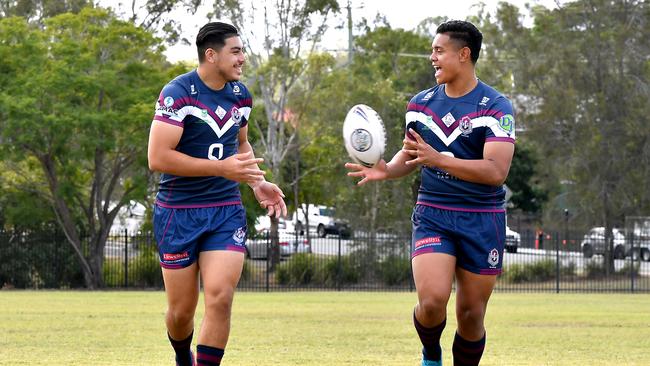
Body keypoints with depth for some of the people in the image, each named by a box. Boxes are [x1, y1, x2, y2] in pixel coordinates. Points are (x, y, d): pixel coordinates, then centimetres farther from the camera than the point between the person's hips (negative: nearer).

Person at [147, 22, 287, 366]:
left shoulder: (240, 95, 6)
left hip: (226, 211, 4)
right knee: (181, 309, 5)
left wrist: (257, 182, 6)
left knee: (220, 298, -14)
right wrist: (222, 168, -23)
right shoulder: (178, 93, -14)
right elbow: (157, 157, -22)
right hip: (178, 212, -4)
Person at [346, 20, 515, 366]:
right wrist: (387, 169, -1)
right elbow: (410, 152, 22)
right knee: (432, 301, -18)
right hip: (432, 216, 2)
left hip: (482, 220, -2)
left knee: (471, 314, 3)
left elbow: (496, 171, -20)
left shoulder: (495, 106, -9)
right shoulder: (420, 103, 6)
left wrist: (438, 159, -30)